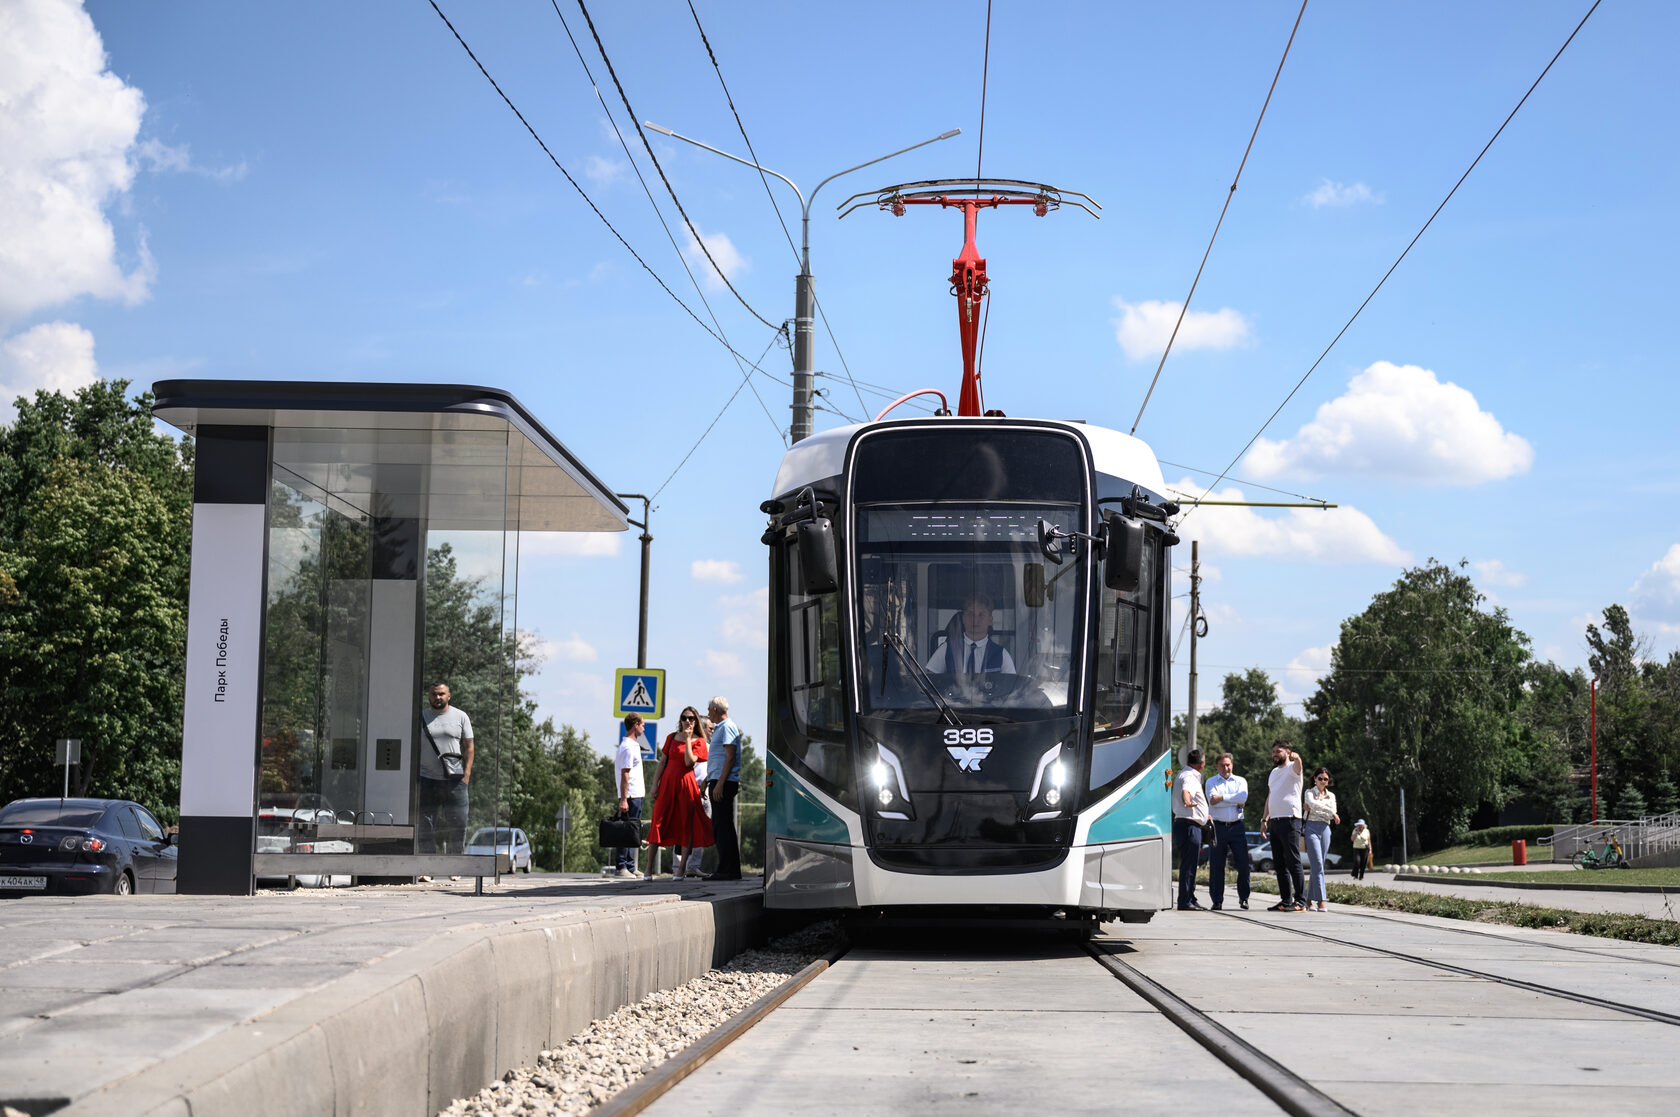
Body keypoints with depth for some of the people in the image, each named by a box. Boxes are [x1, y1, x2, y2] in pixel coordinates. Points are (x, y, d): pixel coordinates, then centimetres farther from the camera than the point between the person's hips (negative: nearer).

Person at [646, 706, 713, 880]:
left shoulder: (699, 741, 3)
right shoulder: (672, 738, 12)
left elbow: (689, 761, -13)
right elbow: (662, 762, 11)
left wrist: (688, 739, -10)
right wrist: (655, 784, 4)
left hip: (686, 785, -2)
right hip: (667, 783, 2)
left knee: (686, 825, -3)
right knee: (659, 822, -2)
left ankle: (681, 868, 0)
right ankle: (649, 867, 1)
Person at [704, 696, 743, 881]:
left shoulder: (727, 727, -8)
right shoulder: (720, 729, 23)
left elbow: (730, 757, -17)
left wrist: (720, 783, -22)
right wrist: (706, 781, 30)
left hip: (724, 783, -10)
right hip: (718, 783, 10)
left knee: (724, 826, -11)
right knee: (720, 826, 10)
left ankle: (728, 870, -13)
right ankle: (728, 870, 11)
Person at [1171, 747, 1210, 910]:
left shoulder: (1183, 774, 21)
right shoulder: (1190, 777, -13)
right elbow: (1185, 791, -36)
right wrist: (1187, 801, -59)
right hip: (1189, 825, -11)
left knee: (1190, 865, 16)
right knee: (1188, 865, -10)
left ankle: (1190, 900, 23)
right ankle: (1185, 902, -11)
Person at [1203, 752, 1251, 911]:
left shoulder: (1240, 781, 13)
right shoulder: (1211, 782, 10)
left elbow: (1243, 797, -7)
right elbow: (1212, 801, -8)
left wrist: (1222, 797, -8)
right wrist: (1235, 801, -6)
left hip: (1237, 826, 1)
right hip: (1218, 826, -1)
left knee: (1243, 863, -3)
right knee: (1216, 865, -1)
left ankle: (1243, 898, 10)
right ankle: (1217, 900, 6)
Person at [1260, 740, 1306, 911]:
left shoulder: (1292, 768, -4)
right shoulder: (1274, 772, 21)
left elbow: (1298, 761, -29)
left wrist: (1295, 757, -52)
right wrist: (1265, 819, 20)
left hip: (1290, 820, -8)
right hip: (1274, 821, 8)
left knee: (1293, 861, -10)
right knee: (1279, 863, 8)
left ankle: (1300, 900, -9)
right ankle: (1286, 900, 12)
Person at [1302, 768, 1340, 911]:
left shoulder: (1331, 795, 17)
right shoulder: (1310, 792, 6)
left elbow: (1332, 812, 1)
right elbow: (1313, 803, -15)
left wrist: (1312, 808, -7)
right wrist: (1331, 813, -11)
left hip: (1325, 829, 5)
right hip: (1312, 828, -4)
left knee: (1317, 866, 5)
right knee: (1318, 865, -14)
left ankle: (1310, 899, 13)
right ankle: (1321, 901, -20)